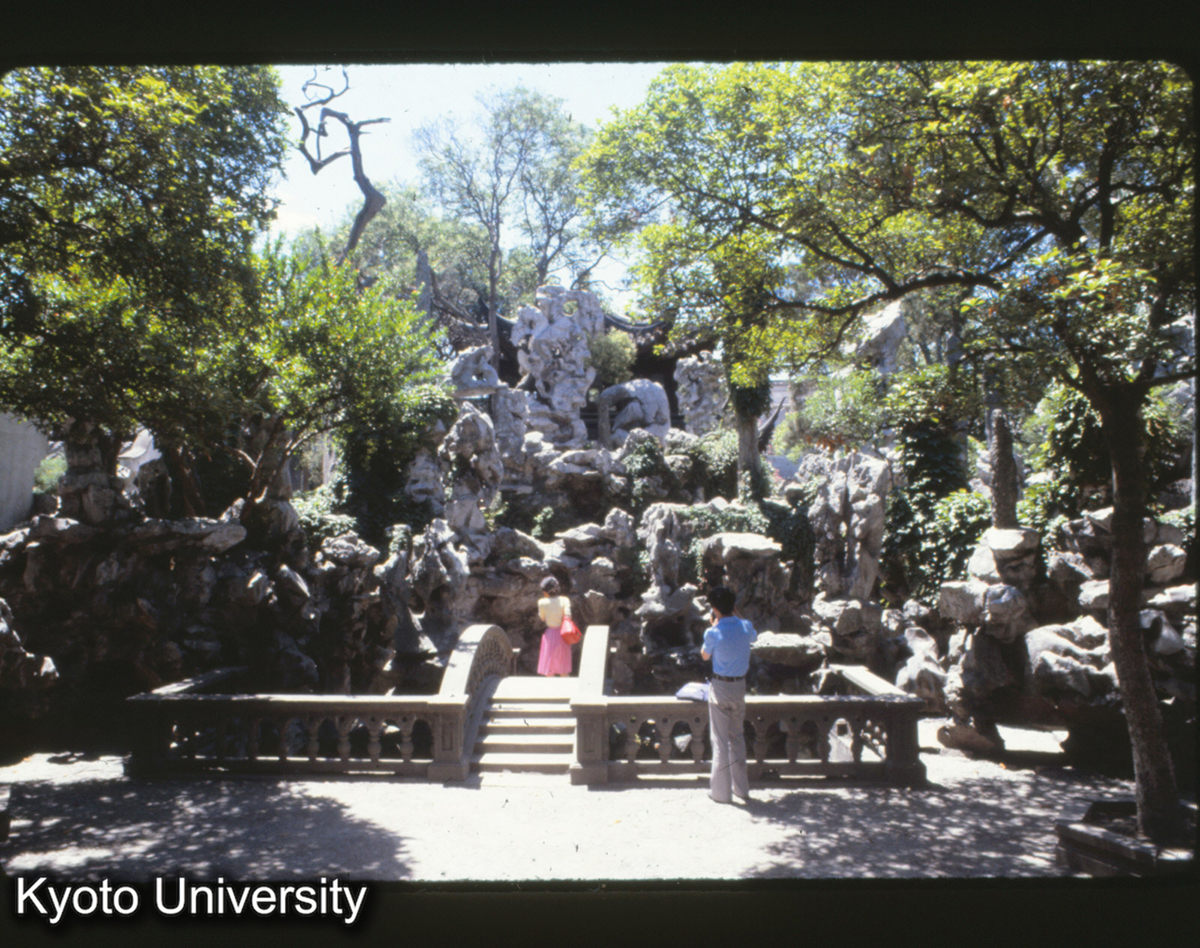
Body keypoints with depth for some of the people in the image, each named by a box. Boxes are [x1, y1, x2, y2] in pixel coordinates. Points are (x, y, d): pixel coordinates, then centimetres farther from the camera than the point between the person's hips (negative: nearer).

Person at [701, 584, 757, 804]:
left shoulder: (714, 633, -18)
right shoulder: (745, 627, -6)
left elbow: (705, 655, 1)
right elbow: (754, 636, 19)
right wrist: (734, 619, 24)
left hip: (720, 687, -4)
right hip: (740, 686, 4)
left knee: (720, 739, 5)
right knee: (737, 736, 18)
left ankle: (721, 791, 12)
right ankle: (741, 787, 25)